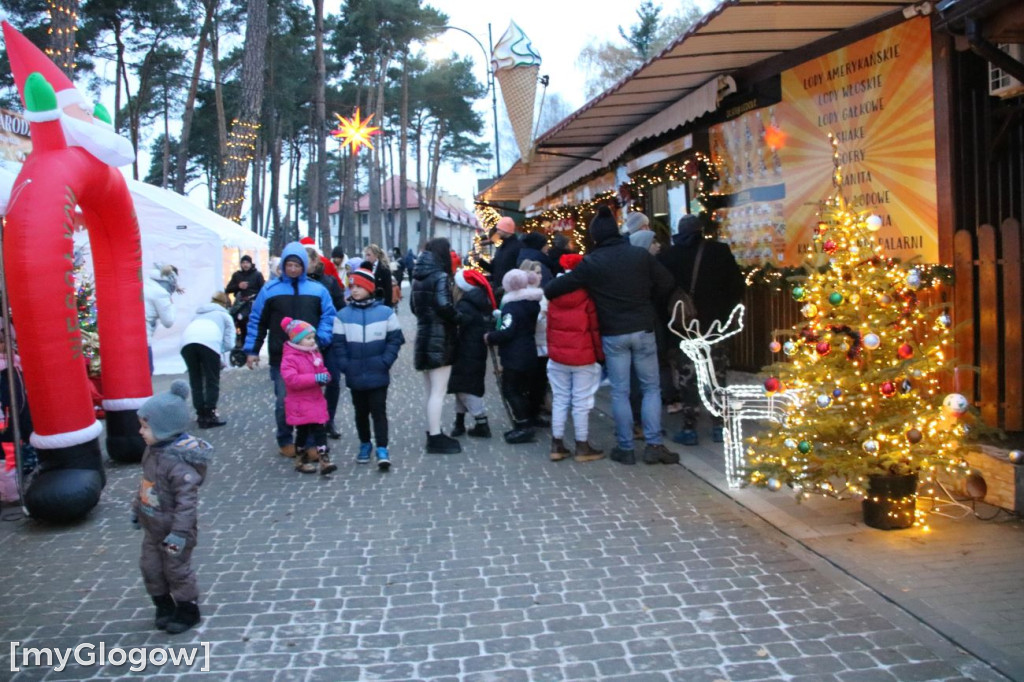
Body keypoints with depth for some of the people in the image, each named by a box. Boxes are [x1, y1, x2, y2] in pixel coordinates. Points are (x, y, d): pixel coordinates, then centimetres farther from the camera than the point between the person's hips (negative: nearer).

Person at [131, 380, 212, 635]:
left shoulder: (178, 462, -31)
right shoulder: (153, 450, -2)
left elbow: (186, 501, -29)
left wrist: (179, 532, -27)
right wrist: (137, 507, 21)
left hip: (173, 529, -9)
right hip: (152, 527, 9)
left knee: (177, 570, 7)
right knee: (150, 567, 17)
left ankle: (188, 611, 26)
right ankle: (164, 608, 36)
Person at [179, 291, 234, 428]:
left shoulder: (198, 314, 41)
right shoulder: (225, 316, 29)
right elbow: (229, 344, 18)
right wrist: (220, 358, 36)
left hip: (187, 342, 4)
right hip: (209, 343, -4)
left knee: (195, 381, 14)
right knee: (212, 381, 6)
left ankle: (201, 415, 14)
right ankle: (210, 415, 2)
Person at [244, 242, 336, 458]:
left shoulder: (318, 290, 3)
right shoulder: (270, 290, 2)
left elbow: (328, 316, 6)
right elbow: (257, 321, 5)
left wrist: (321, 339, -9)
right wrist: (252, 350, 3)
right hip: (281, 357, 0)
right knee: (283, 401, 4)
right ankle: (285, 441, 20)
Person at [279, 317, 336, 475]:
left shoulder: (315, 354, 7)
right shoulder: (289, 358, -16)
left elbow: (323, 370, 16)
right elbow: (291, 379, -27)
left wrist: (325, 376, -10)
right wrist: (315, 378, -31)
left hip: (316, 401, 6)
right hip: (299, 404, -6)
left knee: (320, 430, 2)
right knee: (302, 432, 8)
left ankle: (324, 460, 3)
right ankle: (301, 461, 24)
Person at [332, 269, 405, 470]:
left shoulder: (386, 312, -4)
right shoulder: (342, 315, -1)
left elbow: (395, 339, -2)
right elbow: (338, 344, 1)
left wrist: (385, 362, -11)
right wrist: (345, 366, -9)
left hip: (378, 374, -2)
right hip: (355, 376, 2)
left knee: (379, 411, -2)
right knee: (361, 412, 16)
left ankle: (382, 449, 1)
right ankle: (364, 444, 32)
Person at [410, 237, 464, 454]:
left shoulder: (419, 277, 11)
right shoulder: (440, 276, -15)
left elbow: (414, 306, 19)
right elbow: (444, 305, -28)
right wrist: (459, 318, -13)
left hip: (424, 337, 9)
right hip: (440, 339, -9)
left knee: (431, 391, 17)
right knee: (438, 392, -4)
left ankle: (433, 433, 24)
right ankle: (435, 438, -1)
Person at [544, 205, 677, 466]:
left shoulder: (591, 262, -6)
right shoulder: (640, 254, -2)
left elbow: (561, 285, -3)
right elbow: (667, 283, 2)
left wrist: (541, 294, 16)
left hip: (613, 334, -1)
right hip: (643, 329, 1)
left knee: (619, 391, 7)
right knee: (651, 387, 10)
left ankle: (625, 448, 11)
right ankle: (654, 445, 6)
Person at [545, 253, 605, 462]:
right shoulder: (588, 297, -9)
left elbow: (550, 326, 10)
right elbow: (595, 328, -7)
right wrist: (601, 355, 1)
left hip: (557, 355, 5)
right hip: (583, 357, -4)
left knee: (559, 399, 11)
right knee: (581, 403, 2)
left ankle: (557, 445, 15)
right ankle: (583, 447, 9)